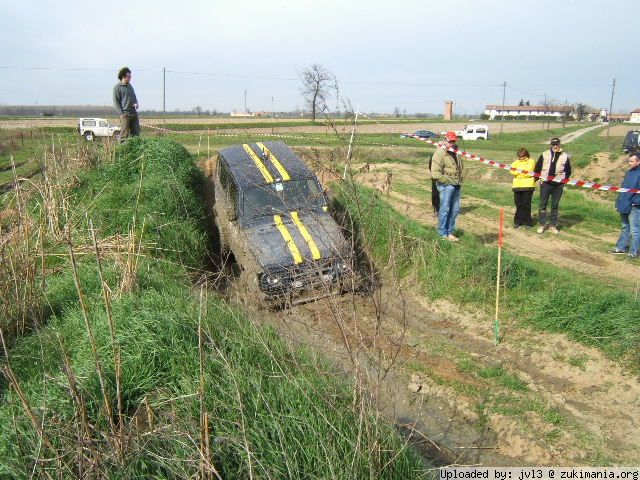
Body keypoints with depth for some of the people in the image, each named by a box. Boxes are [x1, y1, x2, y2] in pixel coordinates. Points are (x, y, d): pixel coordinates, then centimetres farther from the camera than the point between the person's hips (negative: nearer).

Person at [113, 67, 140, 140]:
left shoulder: (130, 85, 17)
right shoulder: (117, 87, -5)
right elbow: (116, 102, -7)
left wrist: (136, 103, 3)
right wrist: (122, 114, -15)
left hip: (134, 113, 7)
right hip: (125, 114, -7)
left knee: (136, 133, 6)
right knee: (124, 134, -6)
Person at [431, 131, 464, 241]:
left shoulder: (456, 153, 17)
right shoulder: (440, 153, -8)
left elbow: (461, 167, 31)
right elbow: (435, 172, -14)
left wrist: (460, 180, 17)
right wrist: (446, 181, -15)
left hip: (457, 185, 8)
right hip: (446, 185, -8)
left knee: (455, 210, 10)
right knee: (445, 209, -6)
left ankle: (450, 232, 21)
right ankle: (443, 234, 3)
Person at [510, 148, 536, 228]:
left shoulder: (531, 161, 2)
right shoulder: (516, 162, 14)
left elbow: (529, 172, -13)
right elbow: (512, 171, -5)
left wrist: (519, 171, -5)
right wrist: (524, 172, -11)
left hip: (528, 186, -4)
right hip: (517, 186, 4)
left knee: (526, 204, -3)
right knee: (518, 204, 7)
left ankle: (527, 222, 6)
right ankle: (518, 221, 16)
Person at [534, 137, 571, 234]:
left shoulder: (565, 157, 3)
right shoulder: (545, 155, 2)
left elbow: (568, 171, 12)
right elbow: (537, 168, 8)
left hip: (558, 186, 0)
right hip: (545, 184, 0)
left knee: (555, 206, 6)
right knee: (543, 205, 1)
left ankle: (553, 225, 13)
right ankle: (542, 224, 9)